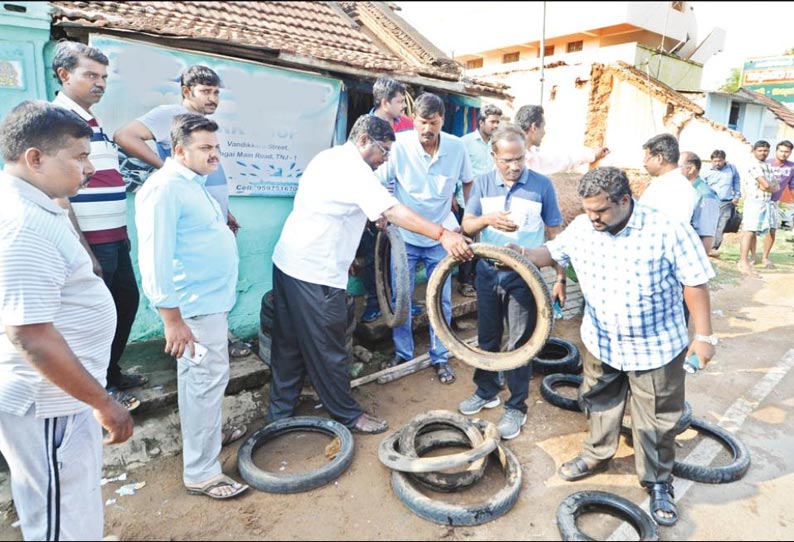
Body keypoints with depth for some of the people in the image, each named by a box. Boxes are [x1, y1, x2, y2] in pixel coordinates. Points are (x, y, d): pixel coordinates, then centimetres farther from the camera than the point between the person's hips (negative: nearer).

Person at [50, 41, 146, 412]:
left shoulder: (94, 123, 15)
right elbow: (56, 195, -19)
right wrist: (82, 250, -20)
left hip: (115, 239, 9)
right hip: (91, 243, -9)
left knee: (127, 301, 18)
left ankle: (112, 372, 35)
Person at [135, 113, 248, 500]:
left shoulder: (193, 184, 13)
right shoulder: (165, 189, -19)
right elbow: (155, 258, -24)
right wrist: (172, 318, -24)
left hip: (212, 299, 10)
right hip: (196, 306, -10)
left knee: (203, 378, 22)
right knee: (207, 380, -4)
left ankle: (208, 434, 40)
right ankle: (201, 472, 9)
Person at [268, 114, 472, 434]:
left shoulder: (329, 157, 15)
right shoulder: (353, 167, -15)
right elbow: (393, 211, -28)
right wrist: (443, 236, -33)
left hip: (287, 261, 10)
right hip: (316, 274, -10)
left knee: (289, 344, 17)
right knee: (327, 350, 4)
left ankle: (279, 412, 30)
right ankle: (348, 416, 20)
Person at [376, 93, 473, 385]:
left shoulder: (456, 147, -8)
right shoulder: (399, 145, -15)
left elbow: (468, 182, 9)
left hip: (440, 237, 1)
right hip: (404, 236, -1)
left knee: (442, 300, 7)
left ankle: (440, 357, 25)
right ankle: (402, 352, 28)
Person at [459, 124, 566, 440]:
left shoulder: (542, 185, -6)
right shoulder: (482, 184, 0)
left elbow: (555, 235, -1)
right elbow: (467, 226, -3)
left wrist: (560, 277, -4)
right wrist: (488, 218, -25)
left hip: (524, 276, -3)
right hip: (488, 272, 3)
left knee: (519, 343, 4)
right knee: (487, 337, 16)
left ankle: (516, 407, 20)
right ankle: (486, 391, 36)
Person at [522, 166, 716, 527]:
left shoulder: (668, 230, -19)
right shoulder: (581, 228, -8)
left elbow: (695, 283, -13)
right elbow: (553, 252, 7)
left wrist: (704, 335, -12)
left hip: (657, 348, -3)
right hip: (600, 343, 4)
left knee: (657, 421, 10)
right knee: (598, 404, 21)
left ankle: (659, 483, 31)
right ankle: (597, 455, 45)